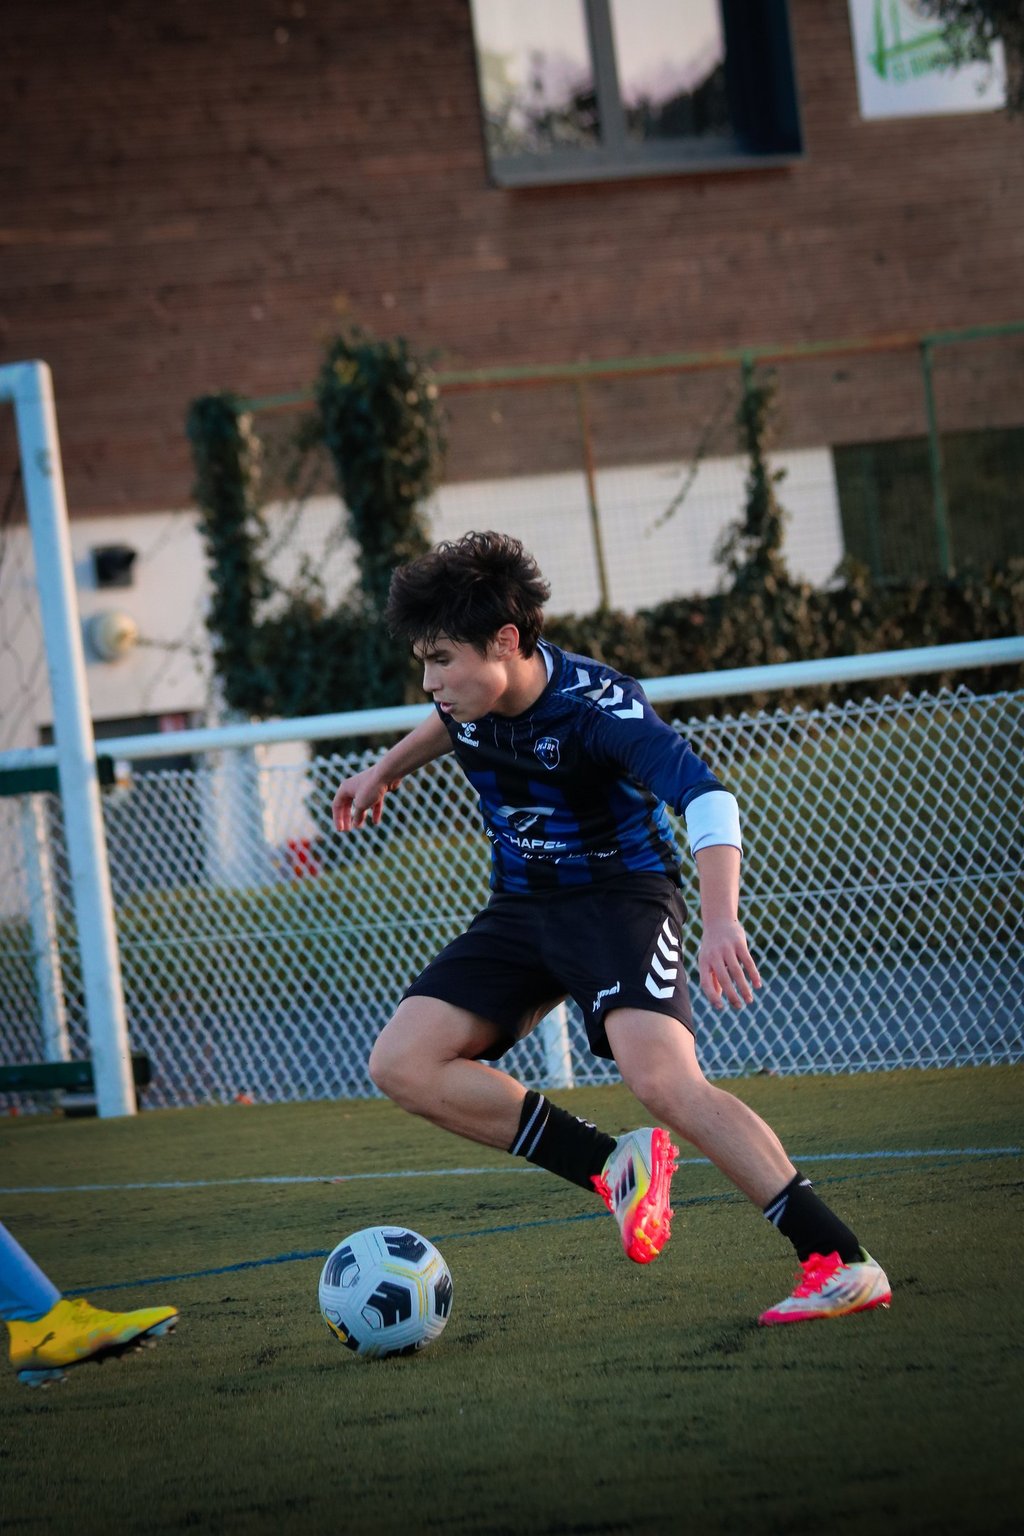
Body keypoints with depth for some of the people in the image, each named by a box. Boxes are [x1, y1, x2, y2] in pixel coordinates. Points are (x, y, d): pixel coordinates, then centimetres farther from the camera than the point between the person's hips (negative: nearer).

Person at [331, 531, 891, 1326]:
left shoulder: (596, 705, -27)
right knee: (402, 1063, -8)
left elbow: (707, 798, -40)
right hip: (521, 906, 7)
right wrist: (386, 770, 31)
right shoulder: (472, 692, -6)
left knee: (663, 1081, -30)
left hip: (621, 894, -7)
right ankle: (614, 1165, -6)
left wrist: (722, 924, -55)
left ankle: (843, 1263, -26)